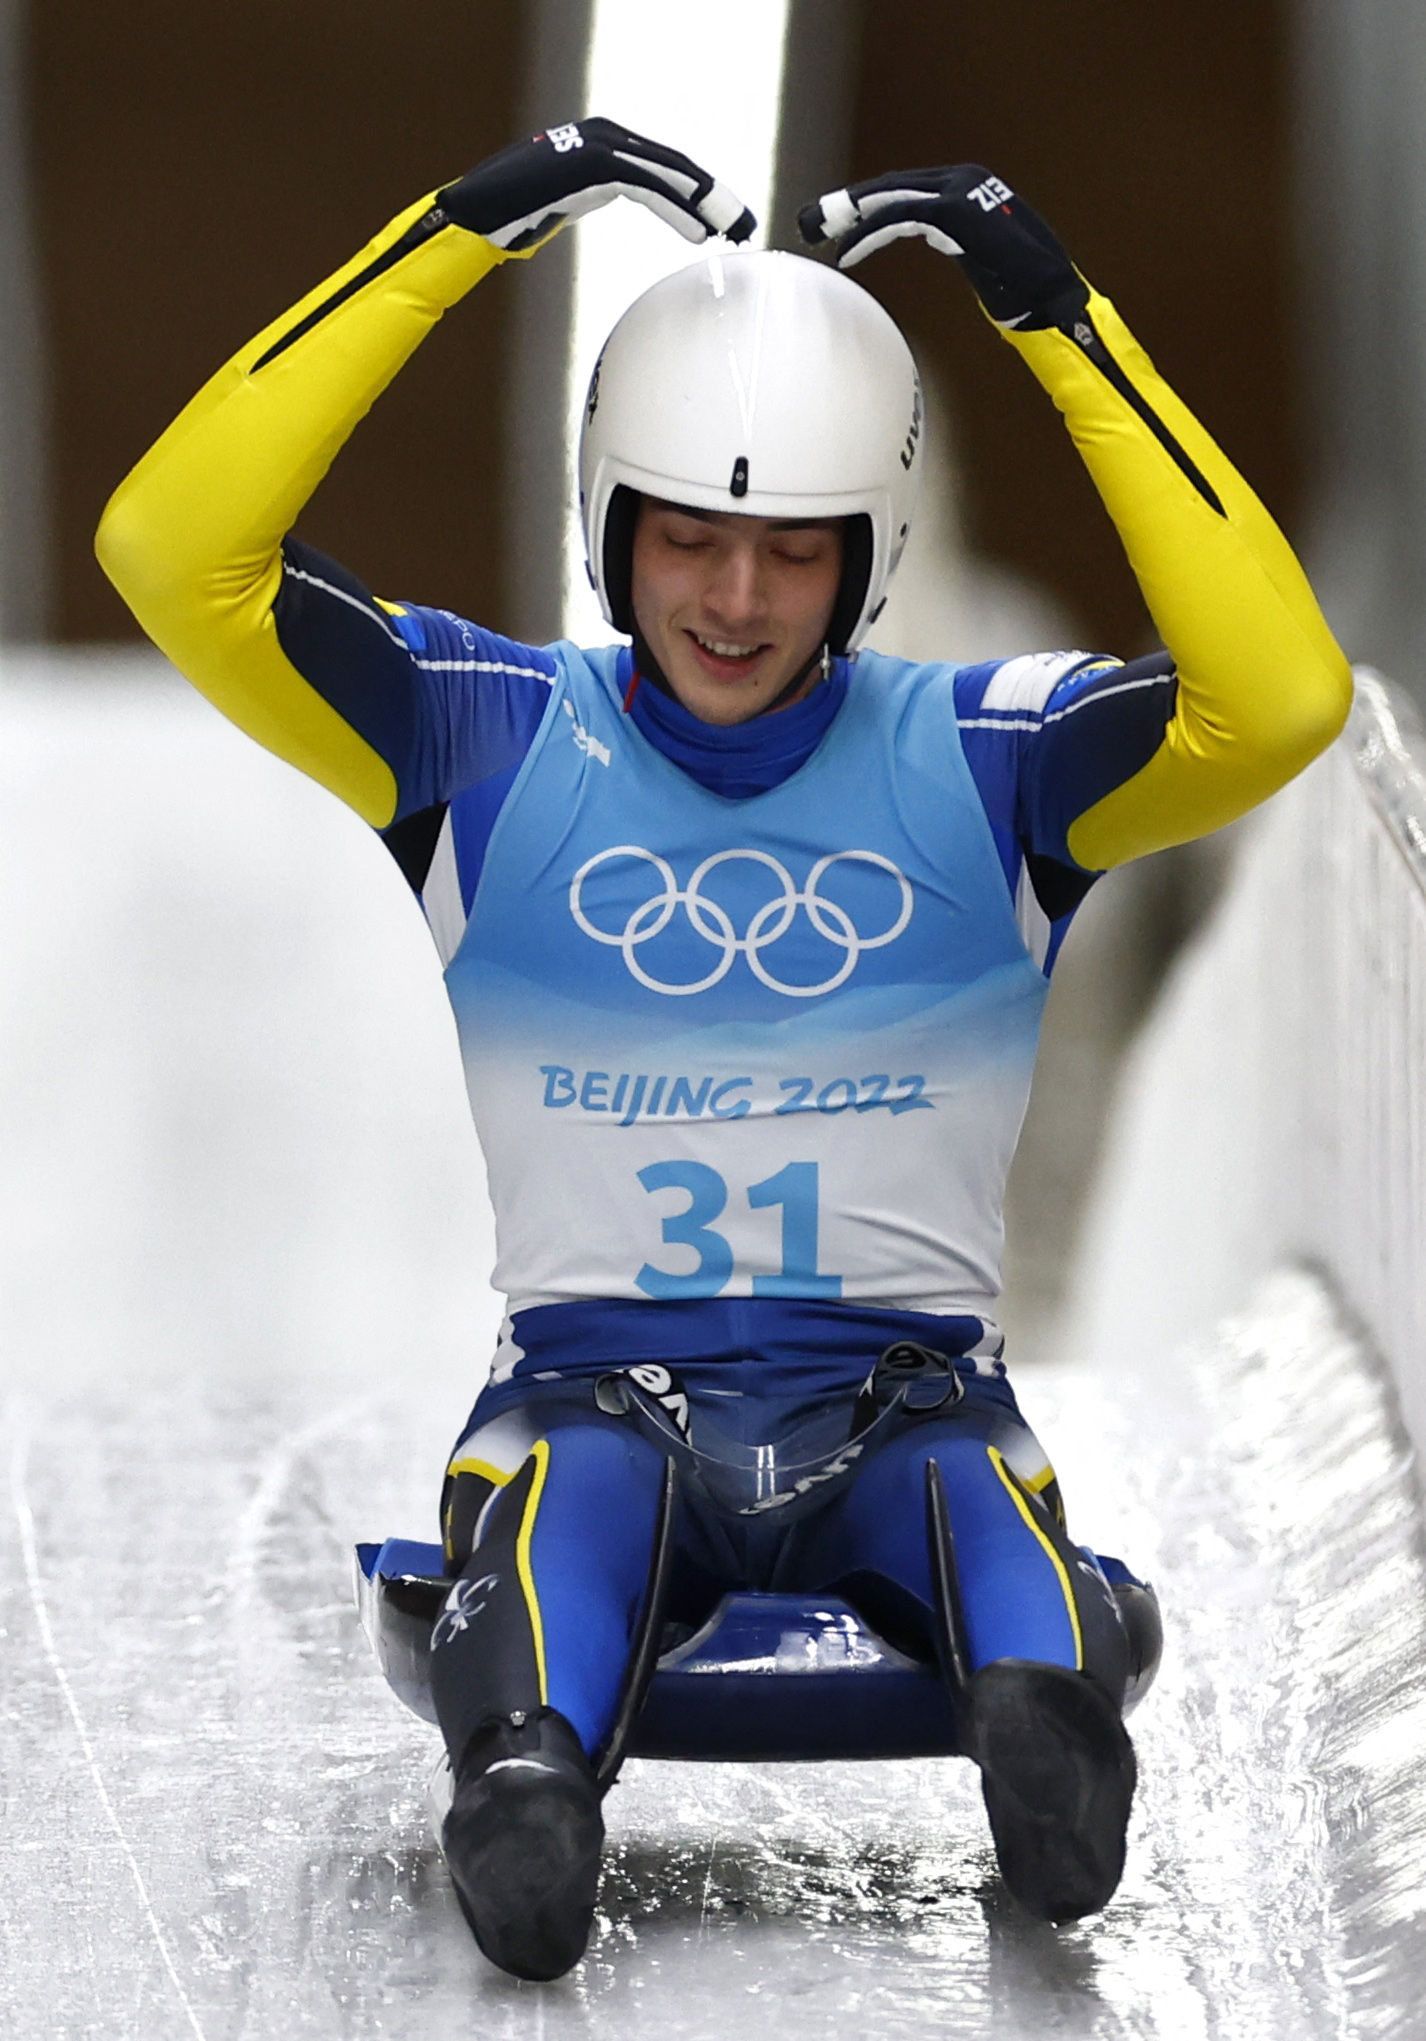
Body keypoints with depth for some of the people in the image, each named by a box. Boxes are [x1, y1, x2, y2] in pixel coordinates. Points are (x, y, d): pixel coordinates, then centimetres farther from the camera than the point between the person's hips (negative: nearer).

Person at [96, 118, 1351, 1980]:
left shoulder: (983, 757, 5)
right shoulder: (496, 741, 6)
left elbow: (1279, 698, -13)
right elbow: (176, 551, -6)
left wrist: (1064, 327, -13)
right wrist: (456, 237, -9)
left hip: (904, 1399, 1)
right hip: (594, 1385, -1)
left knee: (987, 1500, -35)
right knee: (557, 1494, -37)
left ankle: (1044, 1685, -66)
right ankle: (526, 1765, -65)